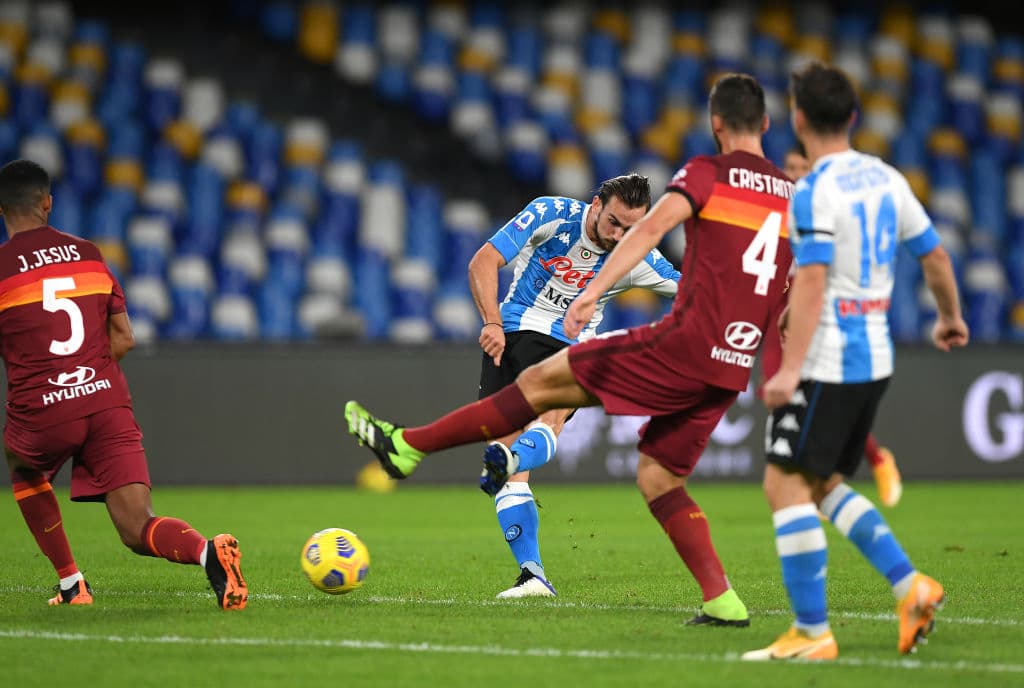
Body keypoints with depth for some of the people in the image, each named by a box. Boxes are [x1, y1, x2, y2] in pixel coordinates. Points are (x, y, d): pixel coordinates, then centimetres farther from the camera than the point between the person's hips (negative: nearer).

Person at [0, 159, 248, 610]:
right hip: (107, 401, 3)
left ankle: (71, 584, 24)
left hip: (41, 411, -3)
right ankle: (208, 551, -33)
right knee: (139, 531, 0)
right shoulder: (88, 255, 12)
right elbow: (124, 339, 12)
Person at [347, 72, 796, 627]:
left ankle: (407, 445, 5)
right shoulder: (794, 199, 16)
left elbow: (654, 224, -19)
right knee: (657, 478, 15)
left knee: (546, 379, 1)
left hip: (686, 342, -6)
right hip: (734, 371, 6)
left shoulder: (708, 173, -2)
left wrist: (594, 289, -28)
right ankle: (722, 601, 2)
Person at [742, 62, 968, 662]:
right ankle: (911, 586, 7)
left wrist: (790, 367, -25)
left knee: (787, 484, -4)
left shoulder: (813, 192, -14)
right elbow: (935, 256, 16)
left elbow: (811, 283, -22)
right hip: (874, 359, 8)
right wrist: (951, 319, 33)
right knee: (823, 484, 19)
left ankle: (812, 633, -7)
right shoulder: (885, 178, 10)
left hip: (827, 362, -8)